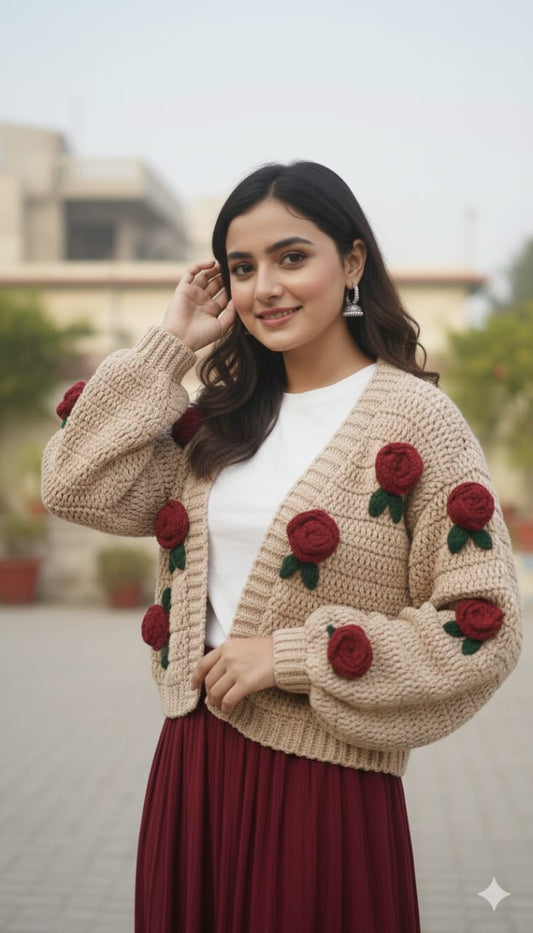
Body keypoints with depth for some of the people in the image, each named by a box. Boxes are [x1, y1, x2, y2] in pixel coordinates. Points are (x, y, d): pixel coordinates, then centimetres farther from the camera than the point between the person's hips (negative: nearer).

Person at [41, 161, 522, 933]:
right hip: (191, 764, 5)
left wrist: (292, 655, -16)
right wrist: (168, 344, -1)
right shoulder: (222, 418, 8)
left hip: (325, 786, -5)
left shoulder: (414, 418, -9)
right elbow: (78, 485, -1)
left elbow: (483, 627, -13)